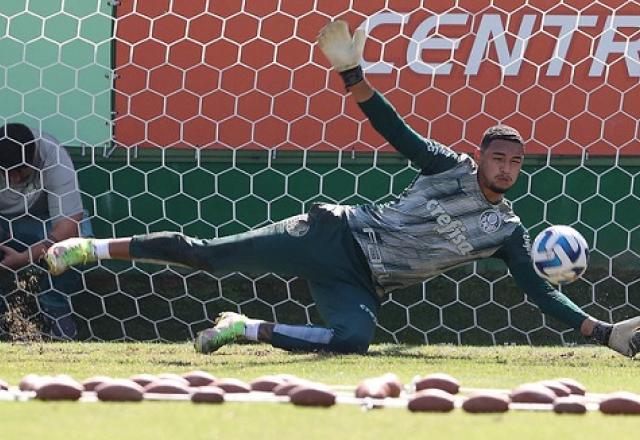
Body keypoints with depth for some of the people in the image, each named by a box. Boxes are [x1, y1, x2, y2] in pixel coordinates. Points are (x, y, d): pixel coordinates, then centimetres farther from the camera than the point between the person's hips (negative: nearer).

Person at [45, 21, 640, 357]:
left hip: (360, 284, 2)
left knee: (353, 339, -33)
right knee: (209, 254, -9)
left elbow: (540, 293, 0)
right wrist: (352, 73, -18)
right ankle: (94, 247, 0)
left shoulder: (506, 232, 4)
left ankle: (249, 329, -15)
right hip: (336, 237, -2)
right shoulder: (451, 168, 0)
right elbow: (391, 127, -4)